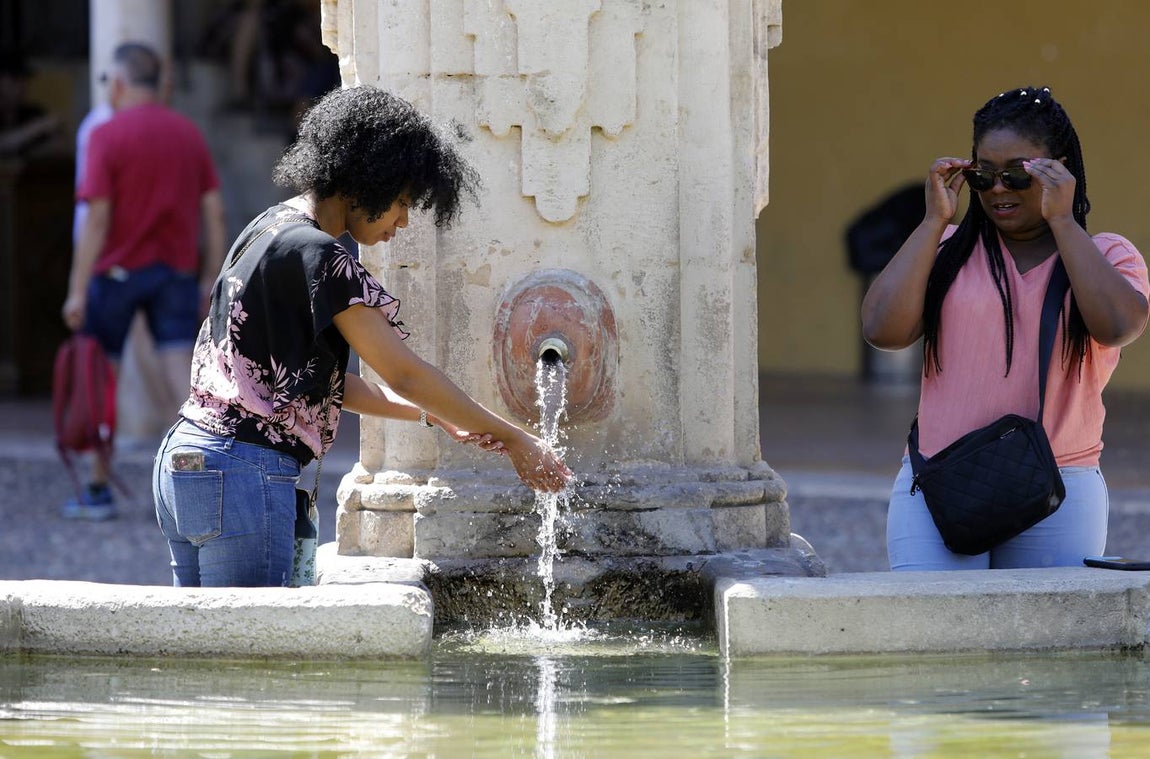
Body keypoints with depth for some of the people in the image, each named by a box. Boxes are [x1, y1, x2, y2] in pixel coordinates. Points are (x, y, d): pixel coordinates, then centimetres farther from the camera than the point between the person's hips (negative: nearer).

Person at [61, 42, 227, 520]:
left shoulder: (107, 136, -10)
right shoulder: (188, 134, 7)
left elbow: (97, 218, -15)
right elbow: (214, 210, 5)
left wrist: (77, 291, -14)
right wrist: (212, 275, 11)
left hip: (118, 270, -4)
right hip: (177, 272, 4)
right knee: (182, 373, -2)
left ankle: (99, 492, 15)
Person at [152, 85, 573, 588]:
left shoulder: (268, 230, 17)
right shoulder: (316, 255, -13)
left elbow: (324, 382, 20)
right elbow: (405, 374, -12)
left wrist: (435, 416, 17)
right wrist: (514, 440, -4)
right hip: (243, 473, -10)